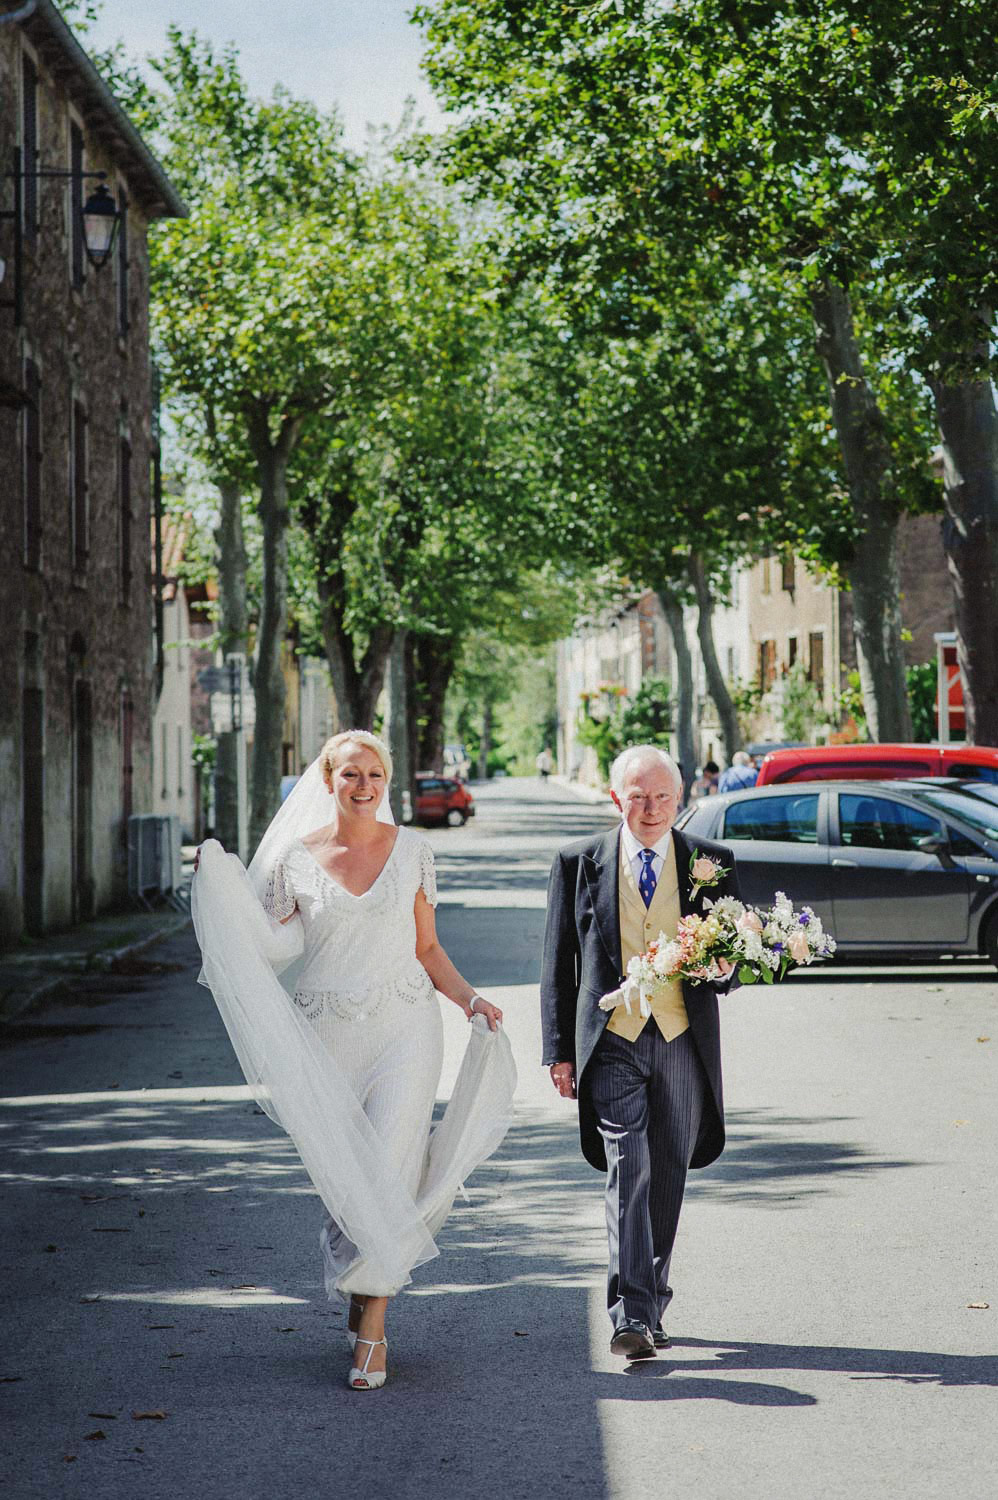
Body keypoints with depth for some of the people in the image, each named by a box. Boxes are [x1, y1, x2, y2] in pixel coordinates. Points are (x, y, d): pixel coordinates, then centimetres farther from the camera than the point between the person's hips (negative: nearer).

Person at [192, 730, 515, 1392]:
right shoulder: (297, 858, 4)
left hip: (403, 1029, -1)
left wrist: (470, 999, -2)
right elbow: (268, 945, 4)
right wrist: (218, 880, -5)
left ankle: (372, 1326, -5)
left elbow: (426, 948, 11)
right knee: (345, 1177, 1)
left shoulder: (412, 849, 6)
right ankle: (363, 1290, 27)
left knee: (388, 1172, -11)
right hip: (326, 1036, 1)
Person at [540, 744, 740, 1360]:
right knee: (629, 1173, -13)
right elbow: (558, 963, 7)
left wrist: (722, 967, -14)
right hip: (612, 1042, -2)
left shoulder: (712, 863, 6)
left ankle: (650, 1306, 23)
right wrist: (560, 1049, 1)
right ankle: (632, 1315, -15)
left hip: (684, 1041, 2)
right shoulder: (579, 863, 4)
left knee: (668, 1179, 9)